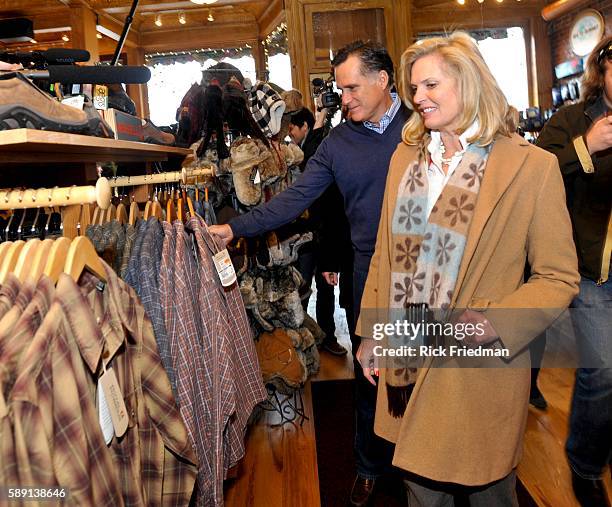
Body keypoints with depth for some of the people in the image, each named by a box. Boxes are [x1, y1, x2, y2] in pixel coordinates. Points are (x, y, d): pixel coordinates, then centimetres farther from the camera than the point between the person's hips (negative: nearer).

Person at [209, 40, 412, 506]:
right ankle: (371, 465, 35)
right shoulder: (338, 142, 3)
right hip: (372, 271, 2)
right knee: (369, 372, 12)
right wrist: (234, 228, -10)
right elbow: (294, 199, -1)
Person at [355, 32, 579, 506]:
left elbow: (559, 276, -7)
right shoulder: (405, 156, 6)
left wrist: (495, 321, -22)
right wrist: (369, 333, 10)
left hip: (478, 370, -4)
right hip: (405, 363, 5)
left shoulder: (533, 166, -10)